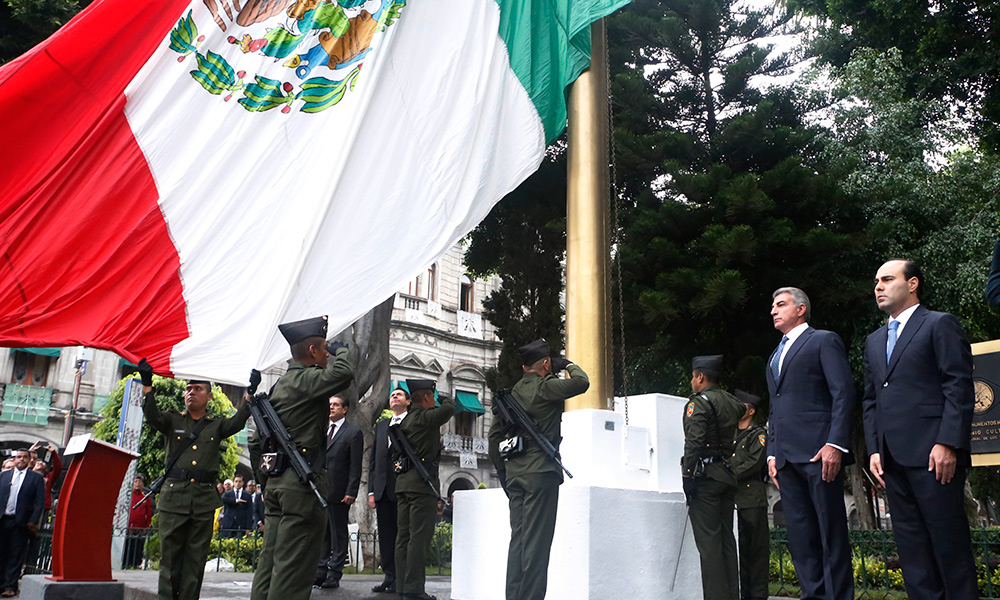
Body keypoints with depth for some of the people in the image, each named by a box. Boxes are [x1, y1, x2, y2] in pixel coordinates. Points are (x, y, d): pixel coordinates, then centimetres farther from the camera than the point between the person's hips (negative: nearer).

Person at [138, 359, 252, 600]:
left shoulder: (216, 426, 14)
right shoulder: (173, 421, 13)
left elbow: (237, 422, -4)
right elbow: (152, 417, -5)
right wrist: (147, 386, -18)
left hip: (204, 498, 0)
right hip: (173, 495, 0)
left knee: (196, 558, 3)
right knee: (169, 554, 2)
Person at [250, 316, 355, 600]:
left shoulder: (280, 384, 18)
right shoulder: (306, 379, -10)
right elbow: (344, 372, -29)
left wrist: (264, 479, 26)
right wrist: (340, 349, -7)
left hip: (276, 481, 9)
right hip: (303, 483, -9)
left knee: (271, 557, 12)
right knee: (294, 564, -6)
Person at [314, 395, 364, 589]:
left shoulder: (353, 433, -2)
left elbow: (355, 466, -6)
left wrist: (351, 492, -13)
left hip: (338, 493, -6)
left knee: (338, 534, 2)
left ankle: (334, 576, 6)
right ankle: (320, 573, 16)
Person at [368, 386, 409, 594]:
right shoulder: (381, 425, 20)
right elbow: (373, 460, 17)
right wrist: (372, 490, 9)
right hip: (382, 489, 5)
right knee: (385, 534, 6)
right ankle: (389, 576, 13)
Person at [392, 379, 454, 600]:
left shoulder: (402, 420, 17)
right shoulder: (424, 417, -10)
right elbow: (449, 407, -12)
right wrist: (442, 399, 8)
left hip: (402, 482, 9)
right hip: (422, 483, -9)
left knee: (404, 536, 8)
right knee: (419, 537, -8)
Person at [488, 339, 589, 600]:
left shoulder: (512, 392, 13)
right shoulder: (545, 387, -7)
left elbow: (495, 434, 14)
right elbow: (581, 382, -14)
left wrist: (502, 470, 18)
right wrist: (568, 365, 5)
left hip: (514, 474, 7)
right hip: (540, 473, -7)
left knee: (518, 539, 11)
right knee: (536, 542, -5)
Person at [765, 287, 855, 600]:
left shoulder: (824, 340, 4)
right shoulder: (775, 357, 25)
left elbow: (844, 393, -6)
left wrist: (835, 443, -17)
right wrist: (772, 453, 14)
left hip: (818, 452, -7)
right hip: (786, 457, 7)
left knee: (832, 532, -3)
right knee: (800, 537, 6)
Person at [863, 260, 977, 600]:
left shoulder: (940, 325, 2)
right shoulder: (874, 341, 22)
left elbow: (959, 387, -7)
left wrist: (948, 444, -16)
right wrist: (874, 450, 9)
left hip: (932, 455, -6)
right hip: (893, 458, 7)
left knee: (949, 541, -2)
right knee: (911, 546, 7)